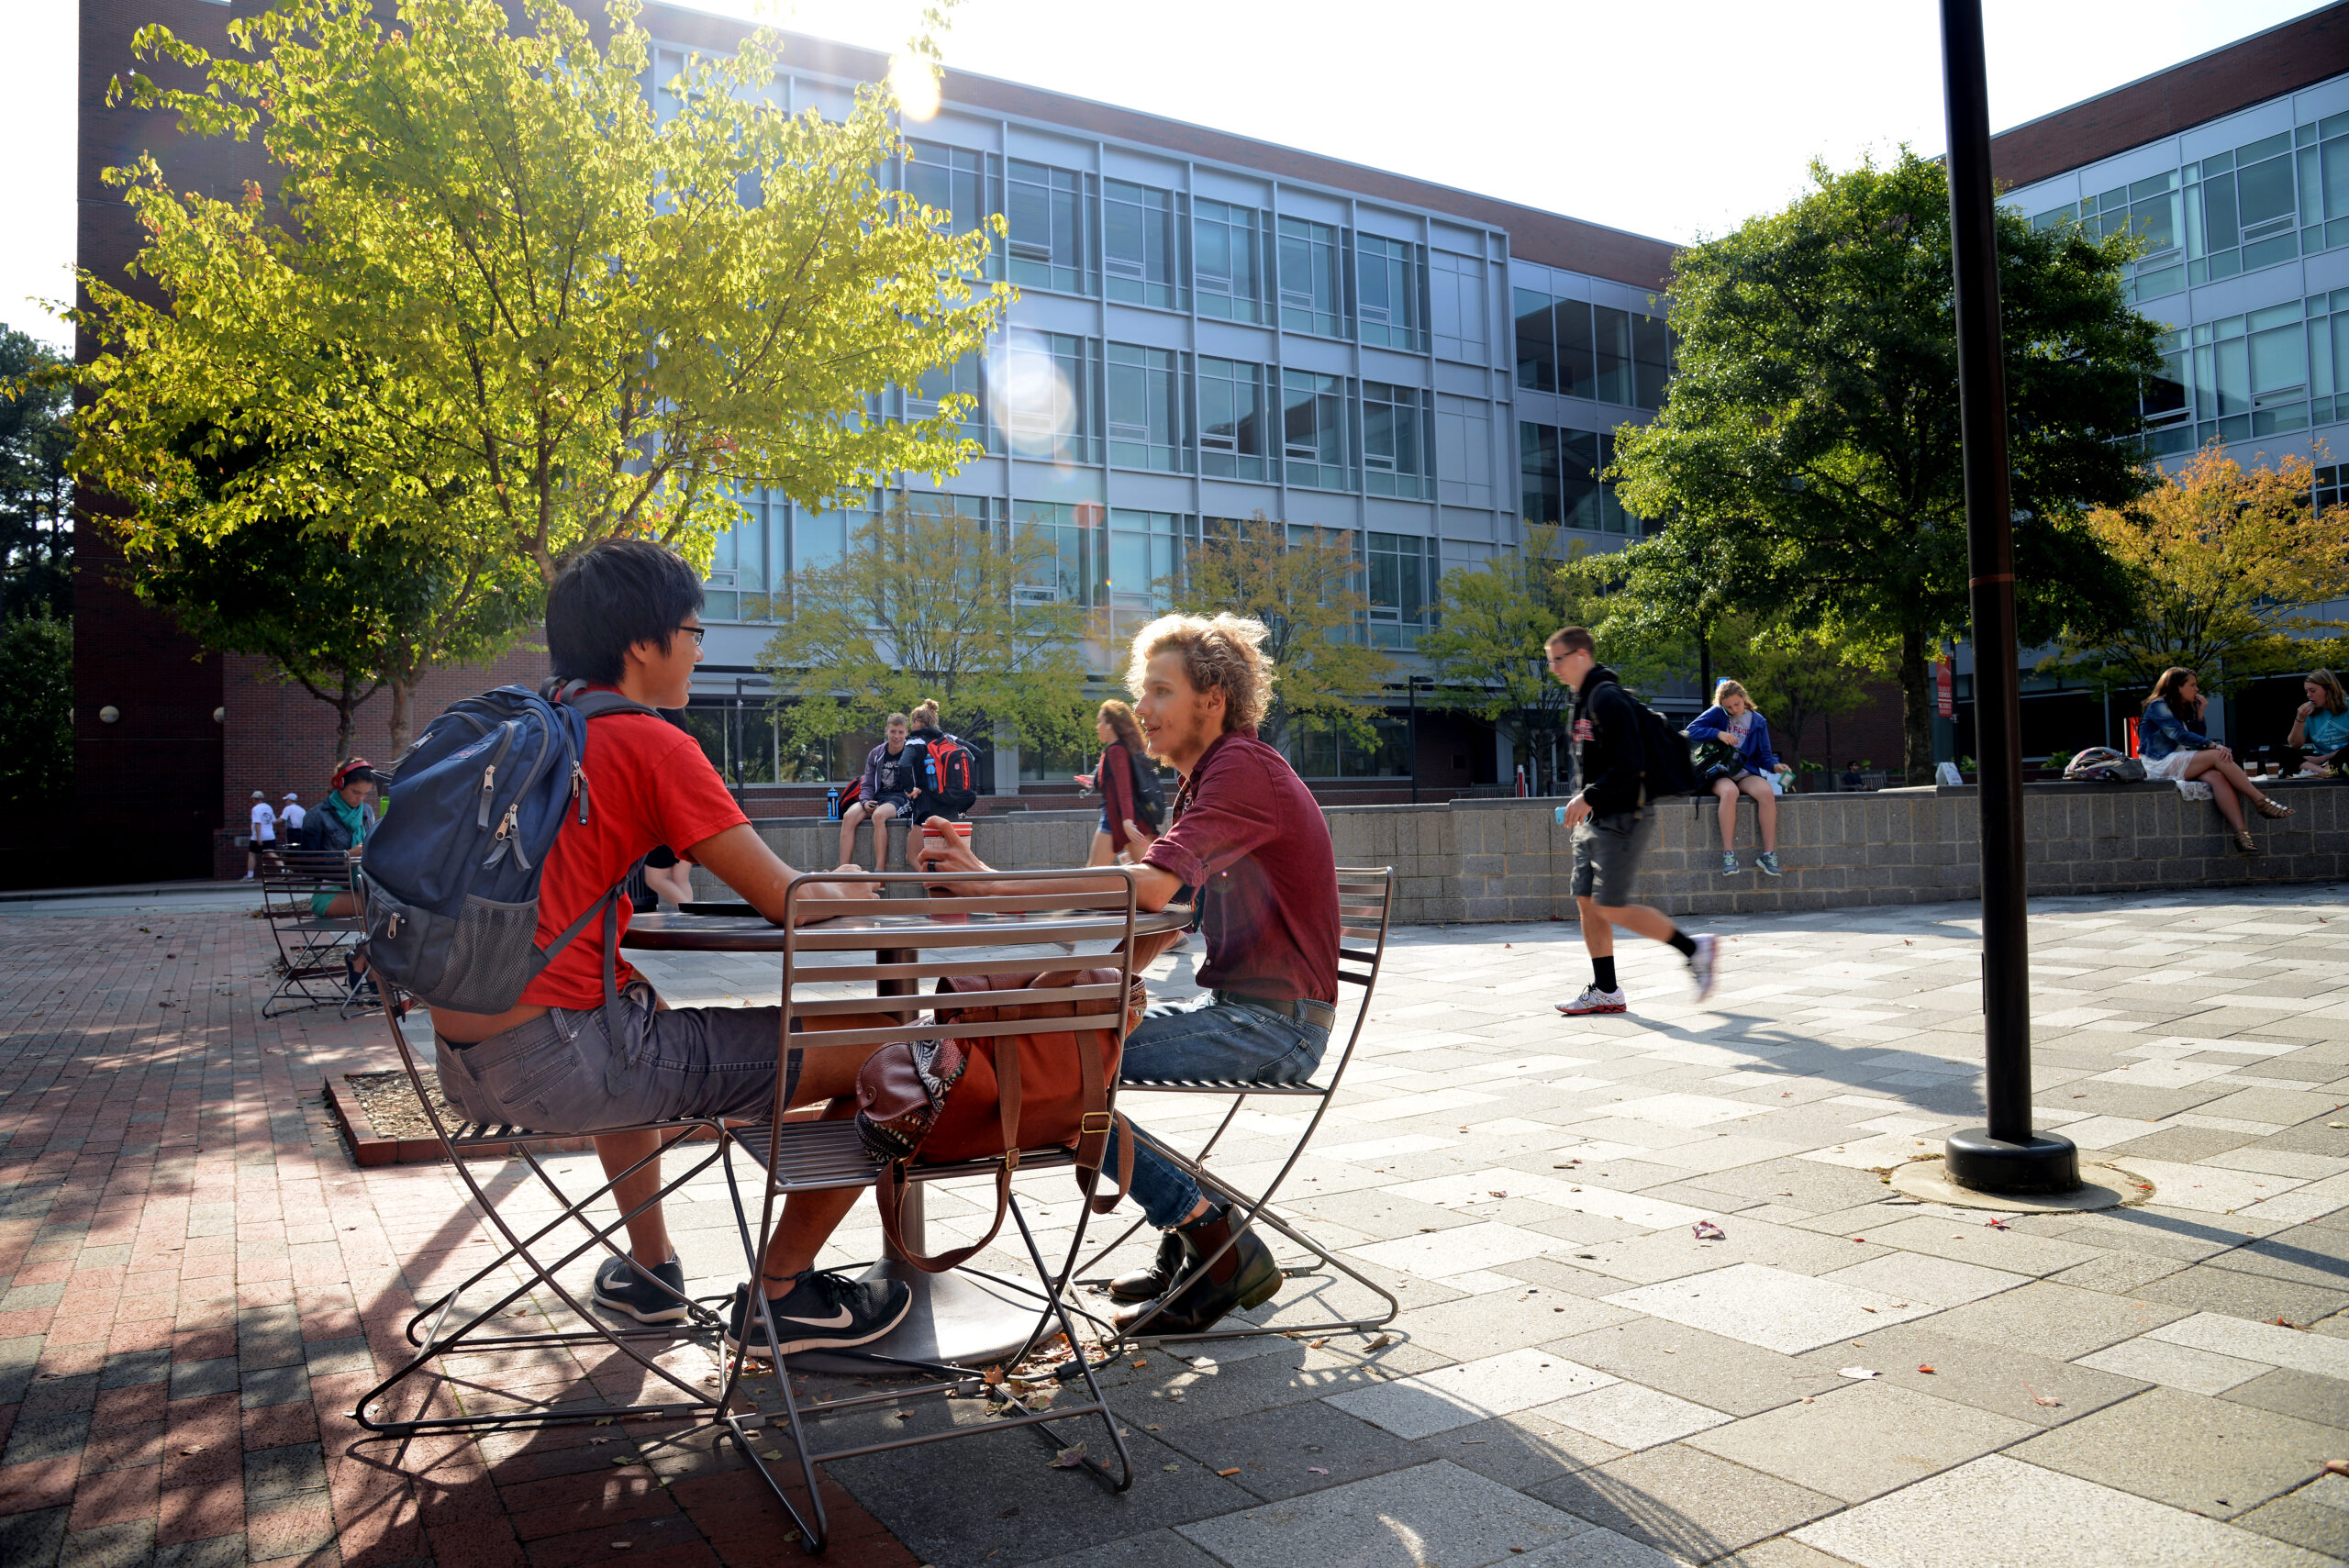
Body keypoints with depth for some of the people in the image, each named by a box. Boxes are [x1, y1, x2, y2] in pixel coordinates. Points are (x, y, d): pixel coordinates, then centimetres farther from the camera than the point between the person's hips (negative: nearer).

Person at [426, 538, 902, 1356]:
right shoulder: (653, 743, -9)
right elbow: (787, 900, -8)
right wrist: (850, 887, 11)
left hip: (463, 1061, 10)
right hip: (557, 1063, -10)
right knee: (878, 1047, -7)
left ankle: (650, 1267, 44)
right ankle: (777, 1293, 12)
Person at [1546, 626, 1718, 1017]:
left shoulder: (1608, 699, -15)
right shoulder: (1585, 701, 16)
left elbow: (1629, 763, -23)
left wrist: (1589, 798, -21)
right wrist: (1581, 802, 15)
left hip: (1621, 819, -10)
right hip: (1594, 822, 10)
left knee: (1611, 908, -9)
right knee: (1586, 902, 7)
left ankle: (1694, 948, 7)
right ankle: (1605, 992, 14)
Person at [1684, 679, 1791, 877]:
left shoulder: (1758, 722, 13)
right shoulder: (1717, 714, 5)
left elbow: (1763, 755, 14)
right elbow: (1690, 731, -5)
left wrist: (1775, 766, -8)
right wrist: (1718, 733, -18)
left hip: (1746, 774, 3)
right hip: (1719, 774, -2)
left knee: (1767, 792, -32)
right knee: (1730, 792, -39)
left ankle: (1769, 853, -30)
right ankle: (1728, 853, -39)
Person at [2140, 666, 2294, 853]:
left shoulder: (2181, 710, 24)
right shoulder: (2158, 706, -4)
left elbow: (2197, 738, 18)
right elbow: (2180, 735, -17)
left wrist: (2199, 712, 9)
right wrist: (2214, 745, -23)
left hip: (2178, 764, 8)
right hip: (2160, 765, -8)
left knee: (2217, 777, -23)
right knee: (2217, 757, -23)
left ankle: (2241, 832, -37)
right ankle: (2261, 801, -20)